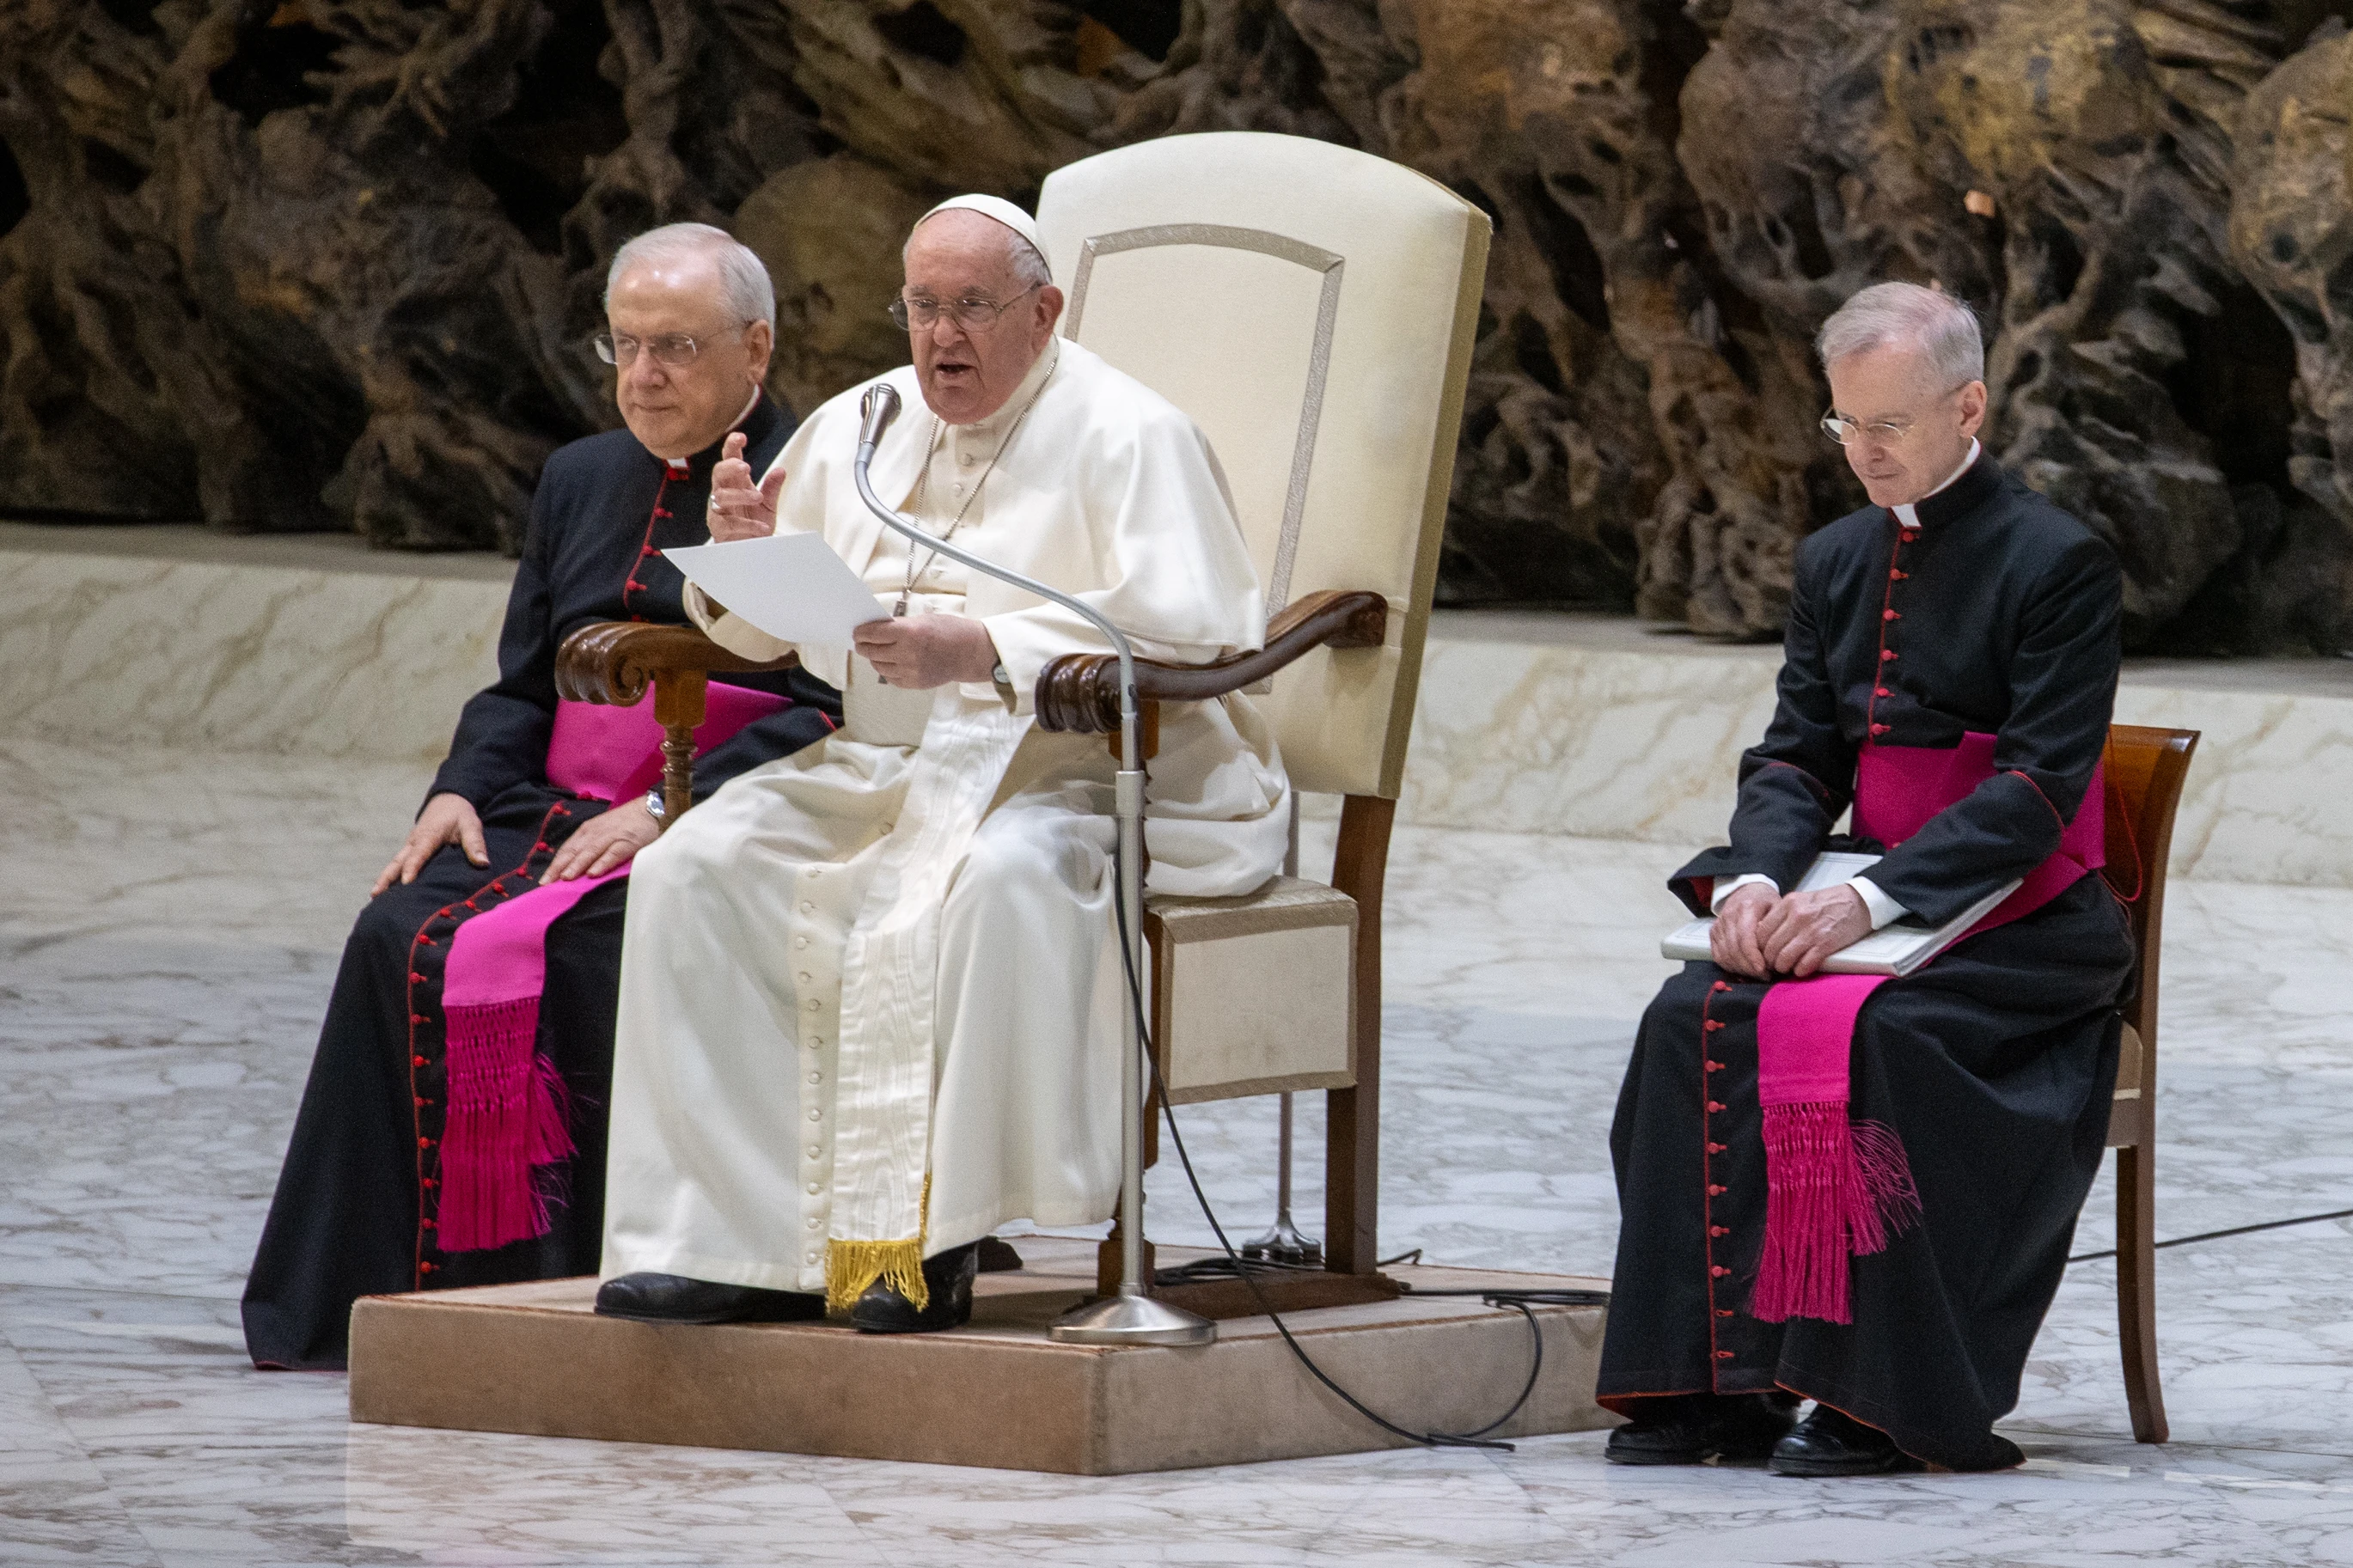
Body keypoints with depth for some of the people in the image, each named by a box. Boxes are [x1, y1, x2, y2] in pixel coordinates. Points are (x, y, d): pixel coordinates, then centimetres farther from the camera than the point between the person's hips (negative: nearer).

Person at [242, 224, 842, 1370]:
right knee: (403, 939, -20)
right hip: (560, 807, 6)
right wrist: (462, 789, 2)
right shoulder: (581, 480, 22)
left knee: (583, 952, -33)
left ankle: (580, 1289, -25)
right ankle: (385, 1285, -18)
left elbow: (828, 709, -11)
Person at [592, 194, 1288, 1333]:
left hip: (1090, 771, -6)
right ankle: (736, 1238, -21)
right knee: (696, 865, -17)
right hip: (886, 769, 6)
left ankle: (930, 1241, -33)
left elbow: (1188, 630, -19)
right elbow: (758, 629, 22)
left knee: (1000, 877, -39)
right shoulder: (854, 428, 15)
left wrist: (989, 651, -29)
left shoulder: (1123, 436, -5)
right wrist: (743, 550, -3)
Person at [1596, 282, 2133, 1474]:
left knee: (1863, 1037, -34)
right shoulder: (1836, 563, 14)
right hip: (1874, 904, 6)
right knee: (1698, 1017, -22)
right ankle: (1711, 1375, -22)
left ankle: (1872, 1398, -27)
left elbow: (2039, 783, -16)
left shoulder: (2058, 562, -8)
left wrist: (1871, 901, -27)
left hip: (2024, 926, -6)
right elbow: (1798, 755, 10)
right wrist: (1753, 879, -13)